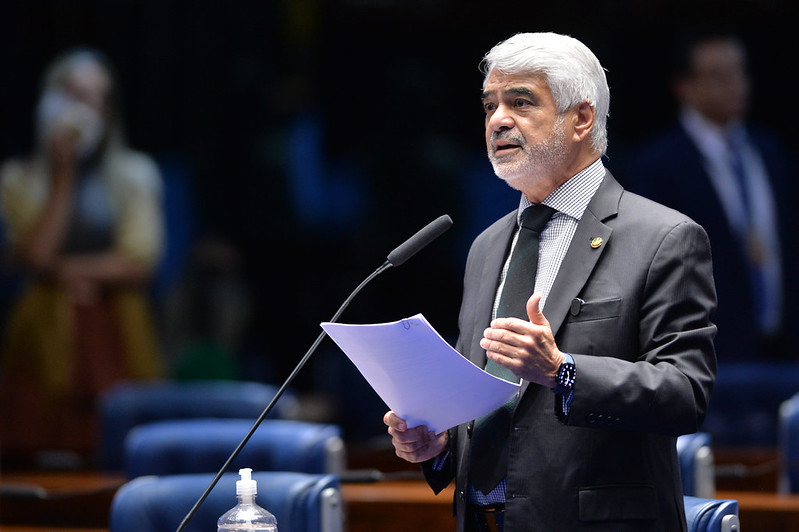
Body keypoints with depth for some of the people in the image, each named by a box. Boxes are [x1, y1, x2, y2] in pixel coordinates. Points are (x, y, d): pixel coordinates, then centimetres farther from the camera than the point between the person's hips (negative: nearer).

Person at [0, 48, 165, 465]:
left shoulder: (135, 175, 8)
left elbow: (139, 262, 0)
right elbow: (35, 256, -6)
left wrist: (69, 269, -5)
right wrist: (63, 177, -4)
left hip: (116, 335, 0)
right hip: (46, 333, 0)